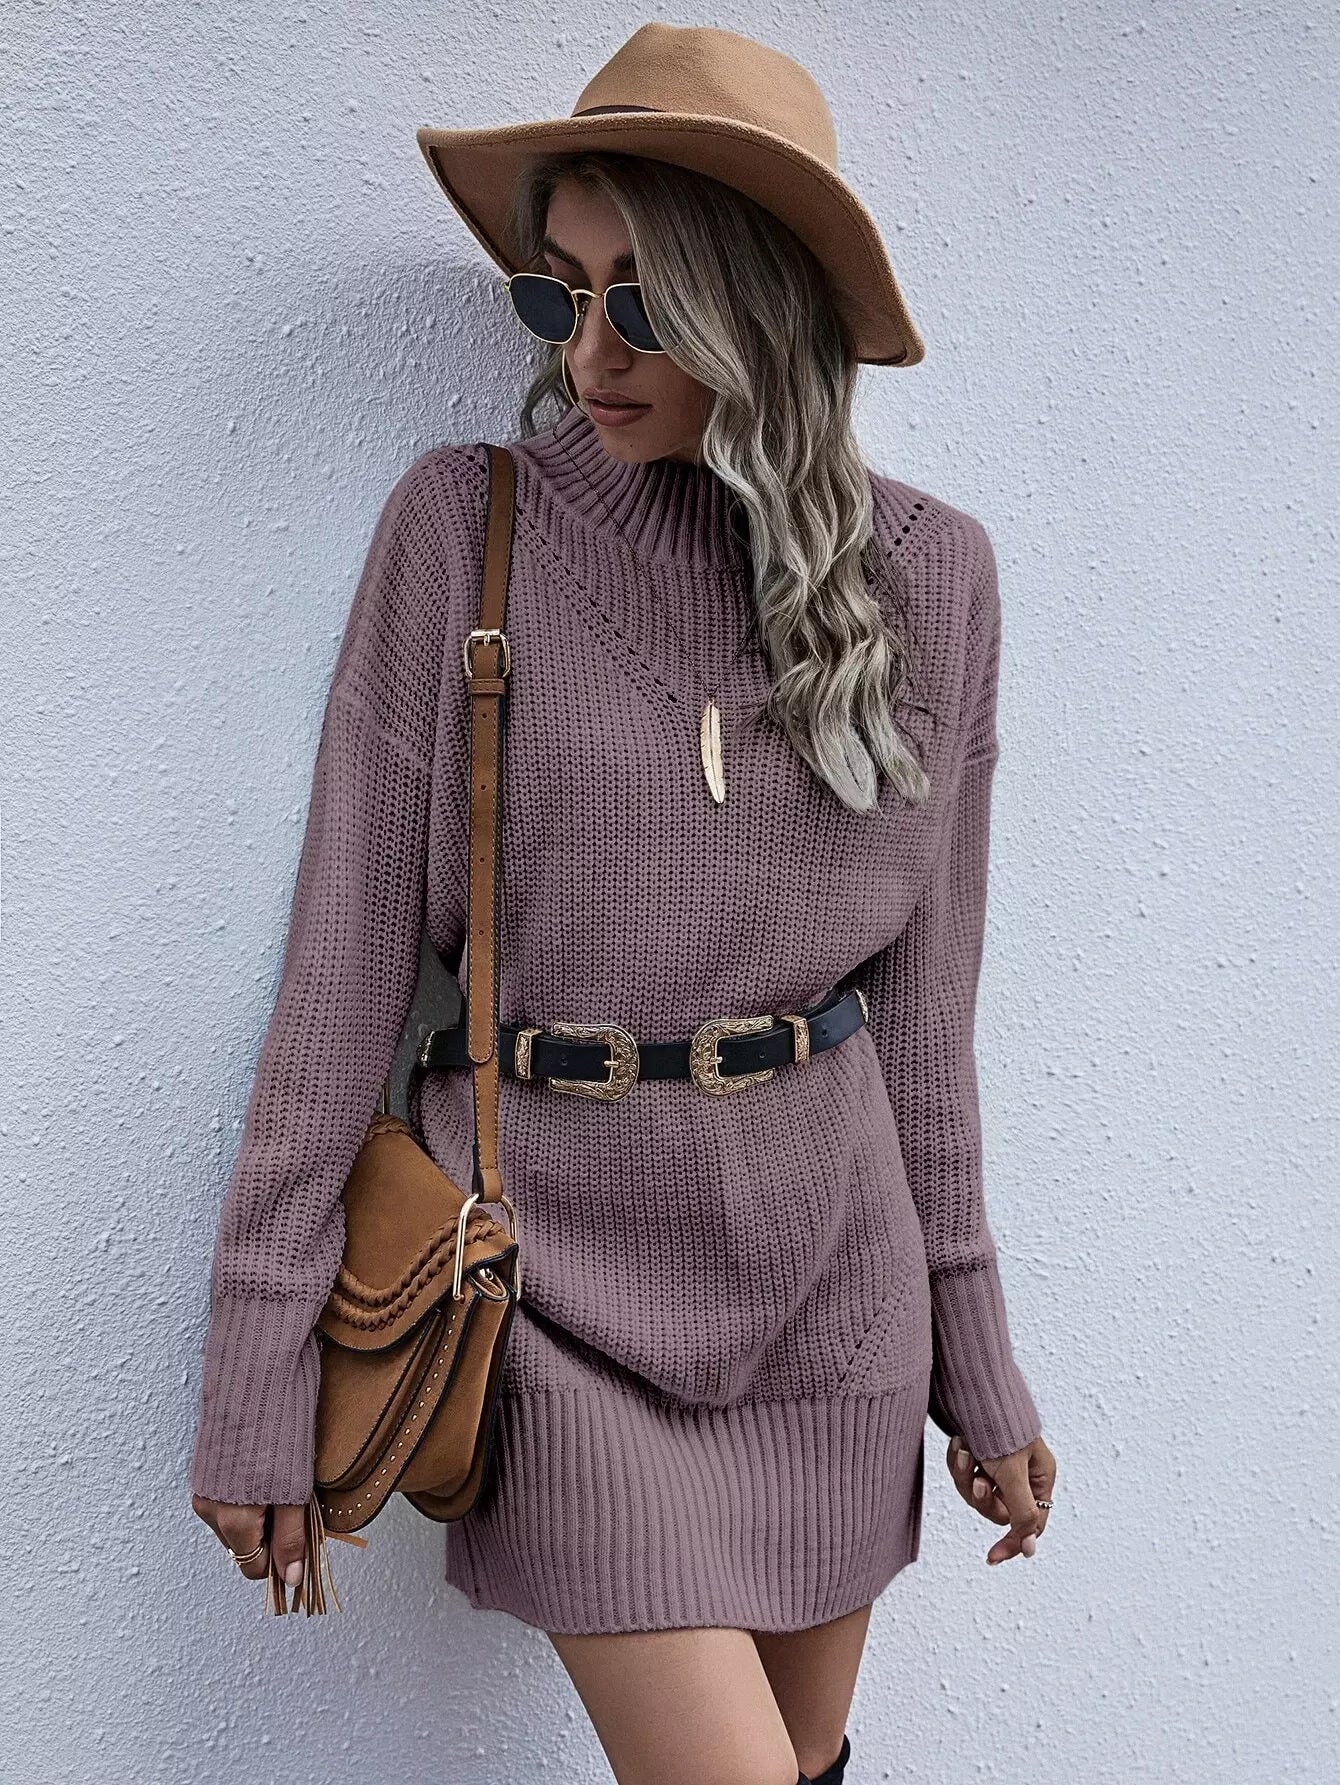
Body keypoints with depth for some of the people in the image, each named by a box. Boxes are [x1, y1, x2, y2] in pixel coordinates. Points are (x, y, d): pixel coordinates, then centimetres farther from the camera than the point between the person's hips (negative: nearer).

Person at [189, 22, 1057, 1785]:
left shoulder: (928, 569, 0)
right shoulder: (463, 529, -7)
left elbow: (924, 994, 6)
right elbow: (346, 960, -7)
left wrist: (974, 1350, 10)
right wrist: (258, 1375, -8)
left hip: (830, 1273, 3)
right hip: (569, 1275, -3)